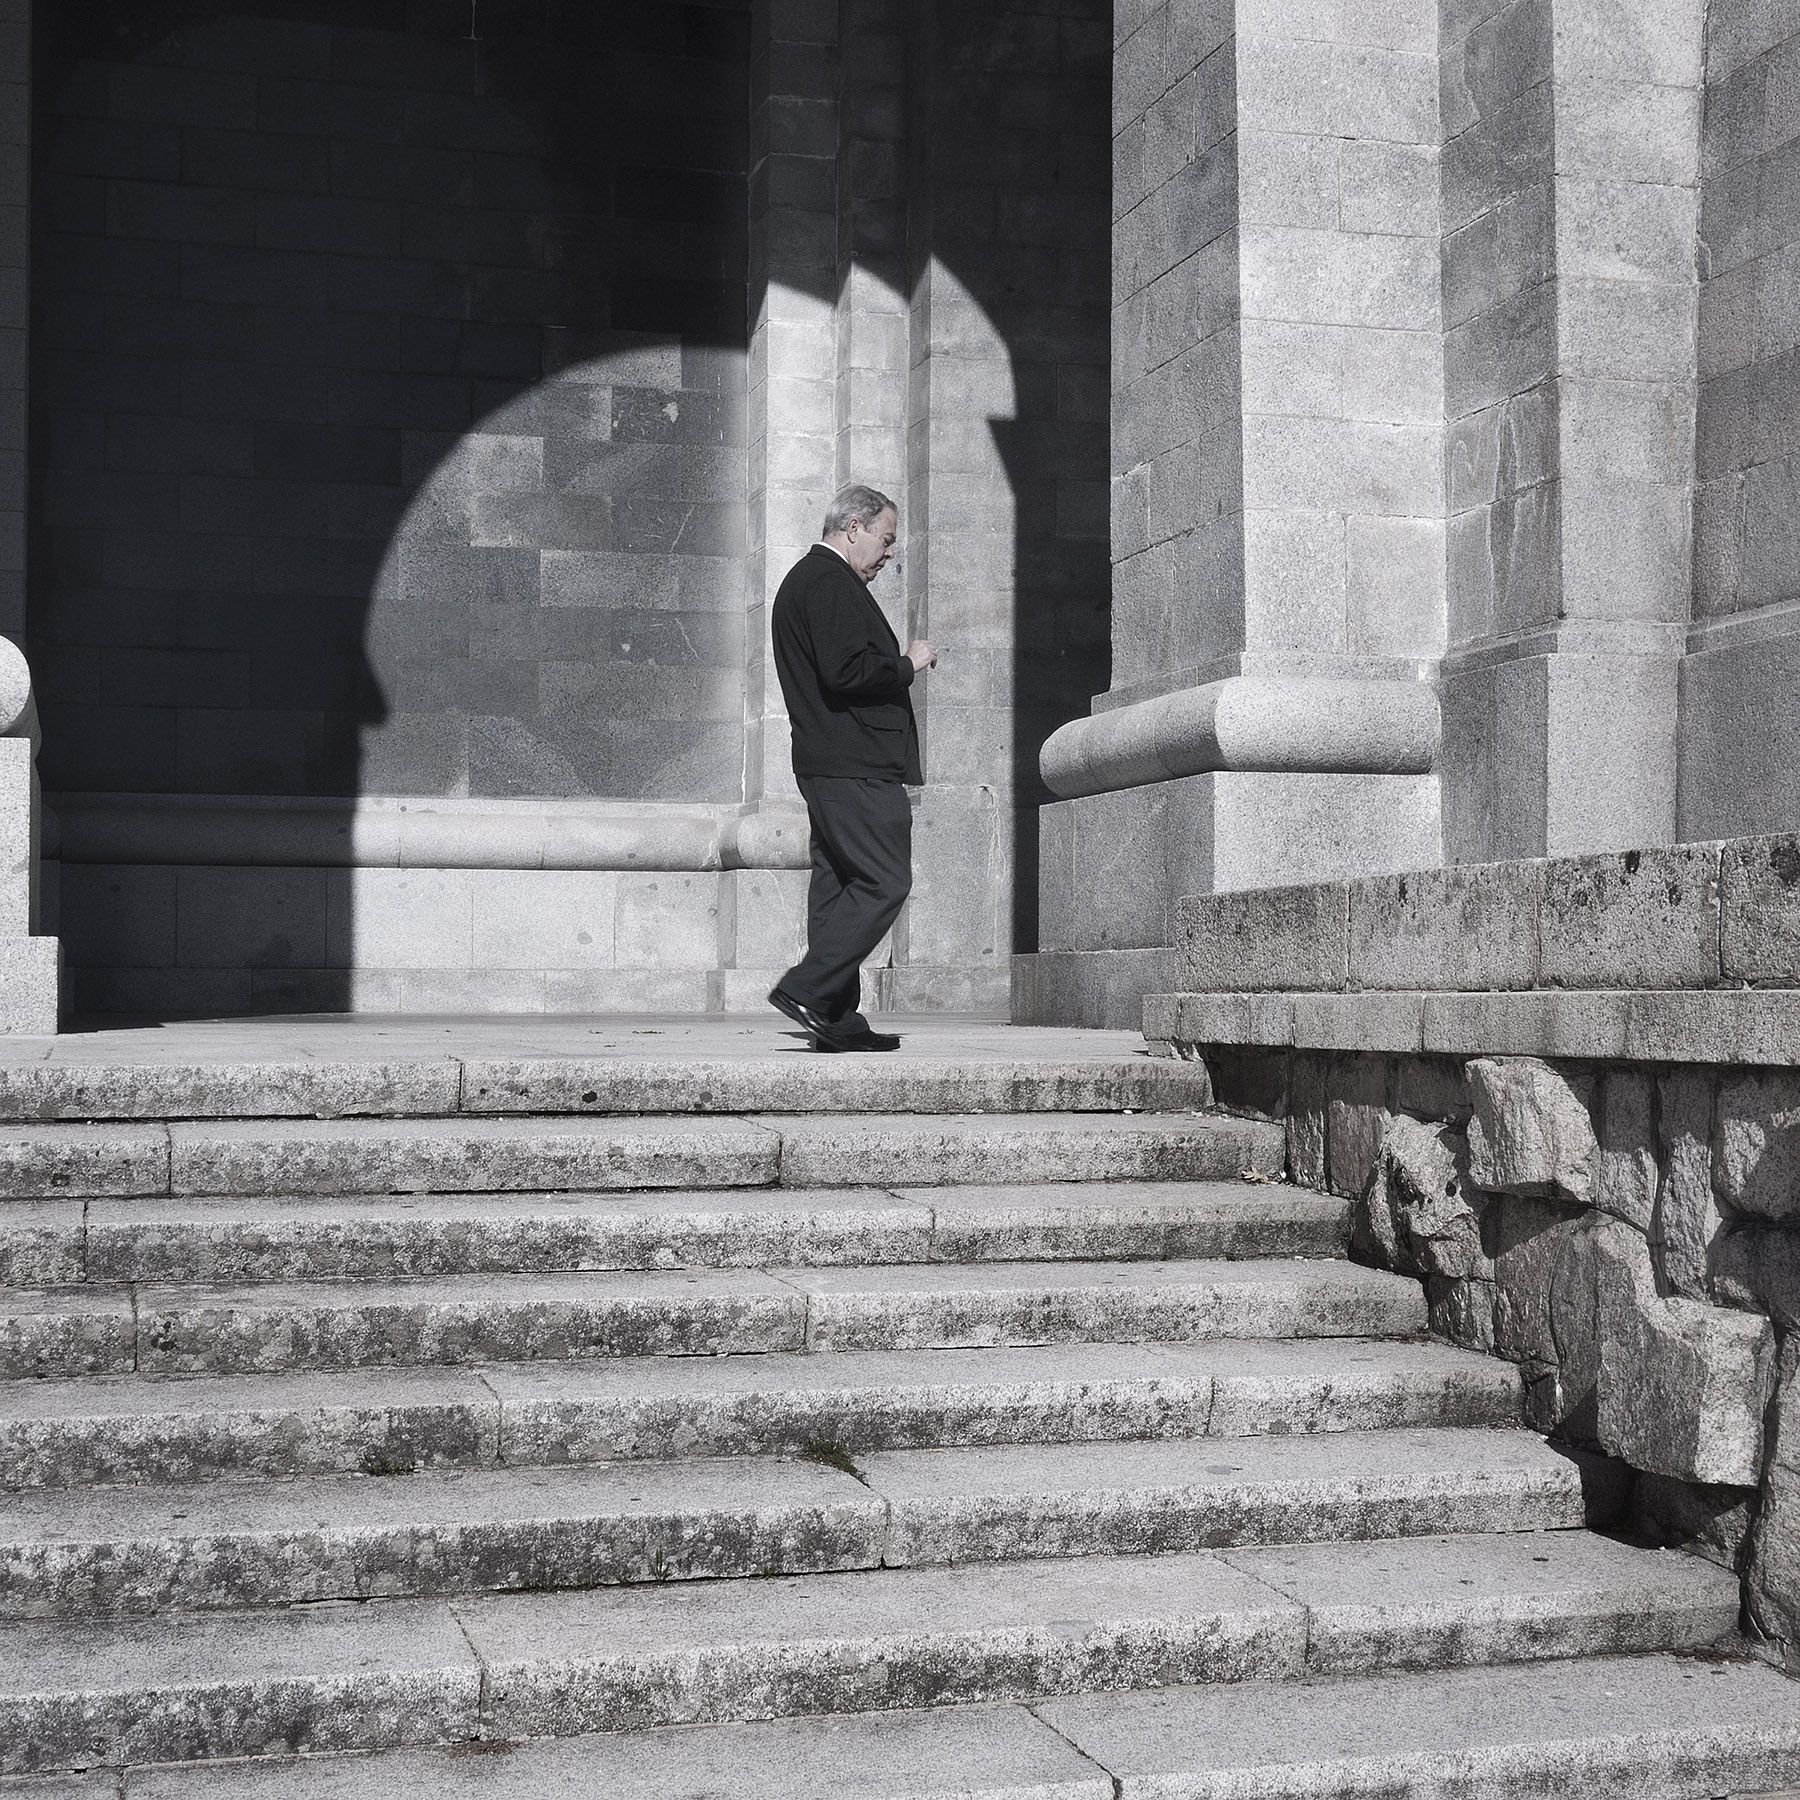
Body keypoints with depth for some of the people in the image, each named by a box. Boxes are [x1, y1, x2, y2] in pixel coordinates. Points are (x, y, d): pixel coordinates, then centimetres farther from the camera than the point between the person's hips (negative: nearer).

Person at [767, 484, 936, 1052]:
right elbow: (846, 671, -21)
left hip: (825, 766, 11)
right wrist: (908, 665, -6)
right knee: (883, 882, -12)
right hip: (855, 766, -11)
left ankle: (836, 1020, 8)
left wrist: (900, 664, 18)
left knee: (838, 884, 8)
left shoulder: (802, 580, 24)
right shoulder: (830, 584, -10)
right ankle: (805, 989, -14)